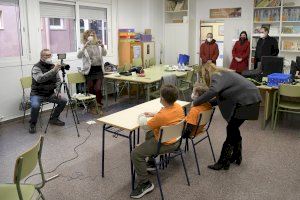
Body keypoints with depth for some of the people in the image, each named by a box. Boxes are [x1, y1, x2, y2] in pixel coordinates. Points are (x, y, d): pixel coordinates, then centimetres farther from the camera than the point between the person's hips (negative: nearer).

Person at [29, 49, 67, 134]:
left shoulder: (53, 66, 4)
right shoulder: (36, 67, -15)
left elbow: (58, 80, 8)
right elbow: (40, 78, -36)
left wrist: (57, 91, -9)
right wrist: (53, 70, -45)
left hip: (50, 94, 6)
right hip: (37, 94, -5)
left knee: (63, 101, -12)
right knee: (35, 106, -33)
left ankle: (54, 119, 11)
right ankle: (32, 124, -4)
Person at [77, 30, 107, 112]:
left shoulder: (98, 46, 9)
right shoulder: (84, 47, 2)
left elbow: (104, 54, -6)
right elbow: (78, 56, -15)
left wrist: (102, 46, -23)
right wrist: (85, 46, -27)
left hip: (99, 70, 1)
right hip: (89, 70, -1)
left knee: (98, 89, -9)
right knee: (91, 89, 4)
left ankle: (99, 105, 7)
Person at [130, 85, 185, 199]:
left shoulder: (162, 115, -32)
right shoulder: (178, 107, -8)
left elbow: (145, 126, -19)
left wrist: (142, 117, 2)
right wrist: (153, 115, 8)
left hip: (165, 145, -9)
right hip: (176, 140, 9)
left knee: (136, 154, -9)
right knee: (149, 134, 32)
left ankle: (145, 184, -4)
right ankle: (152, 163, 39)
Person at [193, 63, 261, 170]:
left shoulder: (216, 76, -10)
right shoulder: (222, 74, 19)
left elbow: (213, 91, -31)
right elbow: (221, 97, 20)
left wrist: (196, 102, -23)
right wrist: (208, 102, 13)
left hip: (247, 100, -9)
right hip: (250, 97, 9)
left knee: (231, 130, -3)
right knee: (234, 128, 18)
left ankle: (223, 162, 3)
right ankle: (236, 156, 32)